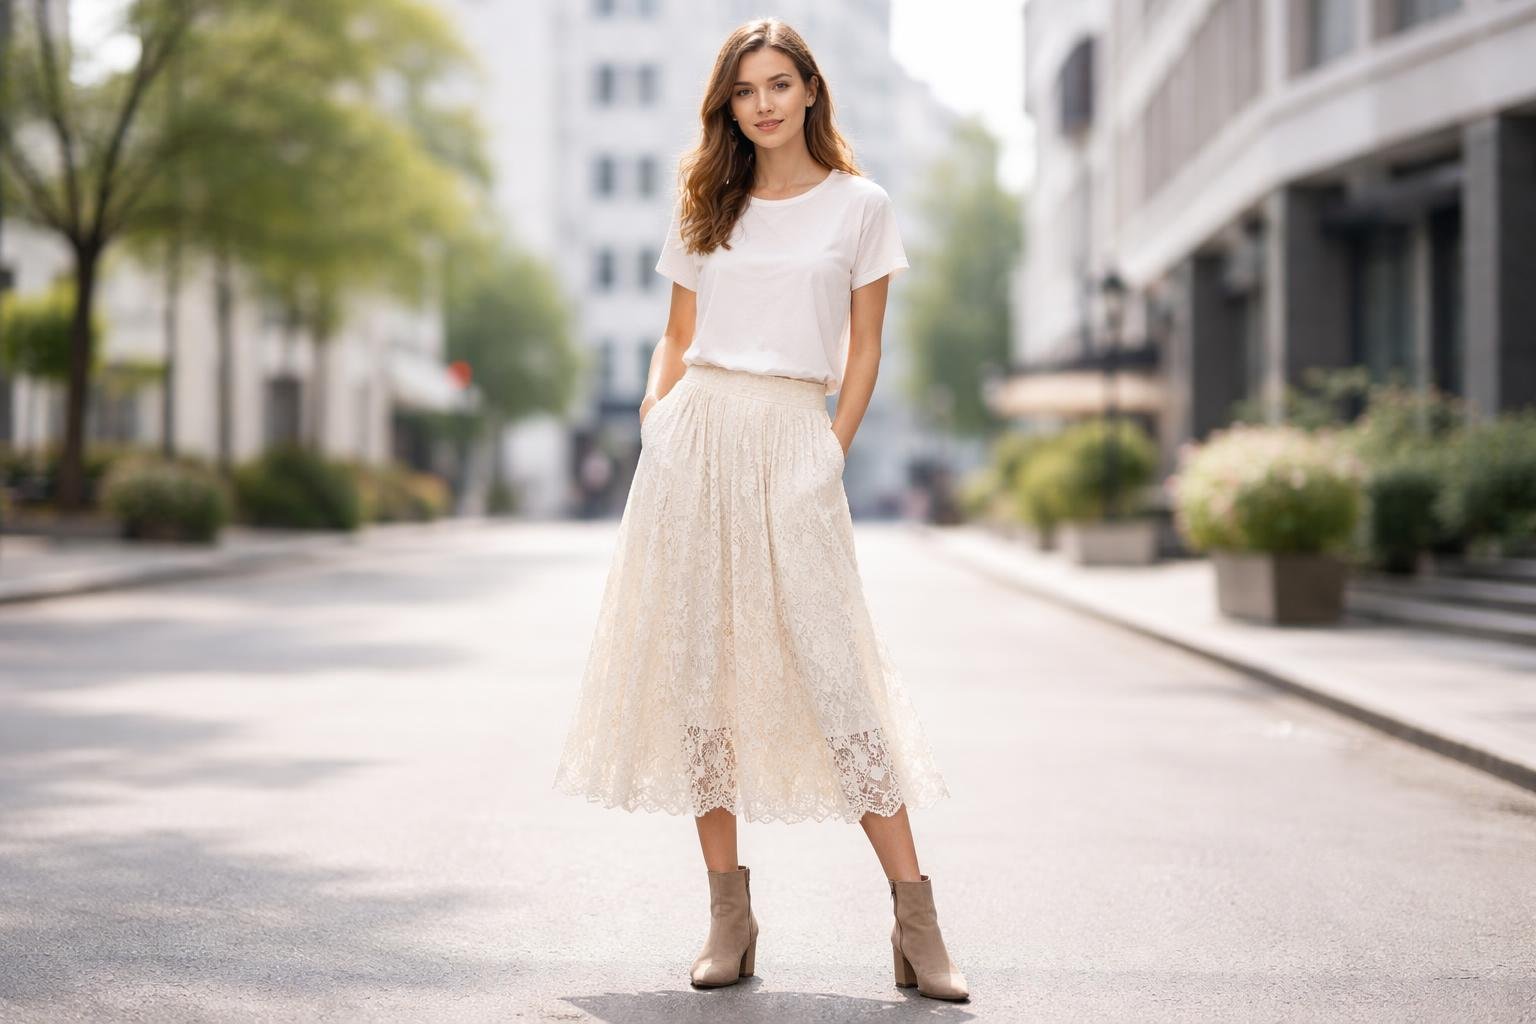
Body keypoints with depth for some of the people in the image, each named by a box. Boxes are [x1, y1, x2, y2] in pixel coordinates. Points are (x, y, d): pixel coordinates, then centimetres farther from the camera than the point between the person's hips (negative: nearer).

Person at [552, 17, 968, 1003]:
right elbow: (677, 337, 16)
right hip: (692, 438, 3)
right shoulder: (707, 206, 14)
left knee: (831, 668, -9)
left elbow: (864, 351, 7)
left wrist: (833, 453, -3)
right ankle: (731, 913, 8)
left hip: (792, 442, -3)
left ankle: (916, 921, -5)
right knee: (696, 664, 0)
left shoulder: (860, 206, 7)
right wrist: (654, 431, 3)